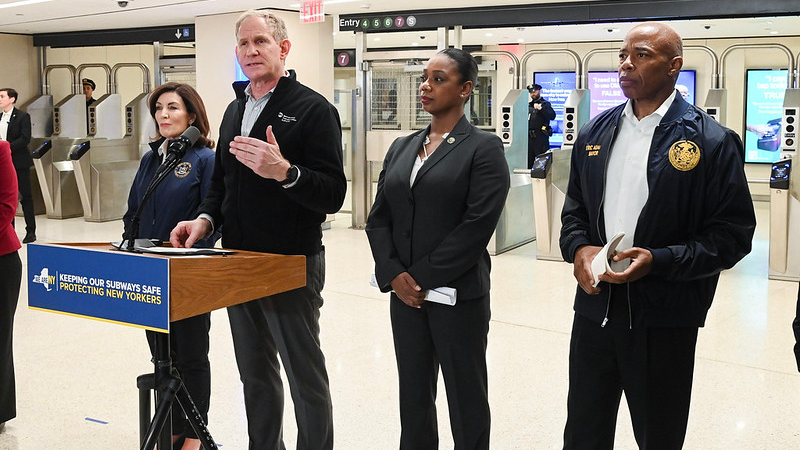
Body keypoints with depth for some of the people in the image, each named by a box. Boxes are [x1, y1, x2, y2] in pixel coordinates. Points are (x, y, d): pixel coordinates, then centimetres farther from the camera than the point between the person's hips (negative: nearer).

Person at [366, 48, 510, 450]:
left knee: (466, 401, 7)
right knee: (413, 395, 14)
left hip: (457, 294, -5)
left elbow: (478, 225, -15)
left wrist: (423, 277, -15)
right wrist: (394, 275, -8)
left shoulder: (483, 148, -6)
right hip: (405, 293, 5)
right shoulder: (401, 148, 12)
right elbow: (379, 218, 8)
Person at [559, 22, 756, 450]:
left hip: (663, 321, -4)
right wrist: (578, 248, -6)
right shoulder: (594, 133, 8)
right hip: (594, 306, 4)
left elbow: (732, 234, -9)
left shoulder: (712, 141, -8)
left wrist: (658, 261, -21)